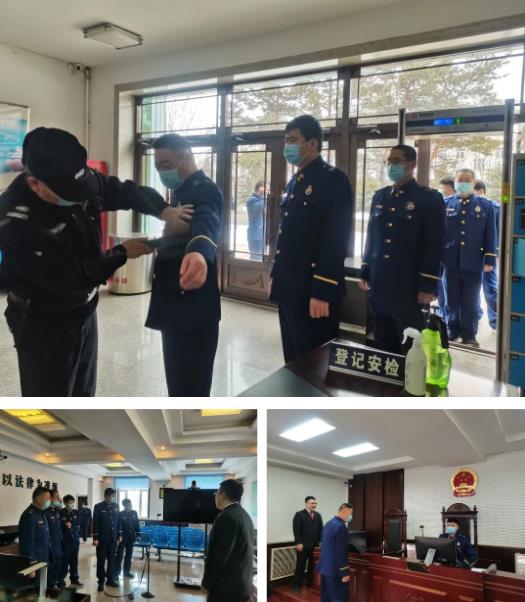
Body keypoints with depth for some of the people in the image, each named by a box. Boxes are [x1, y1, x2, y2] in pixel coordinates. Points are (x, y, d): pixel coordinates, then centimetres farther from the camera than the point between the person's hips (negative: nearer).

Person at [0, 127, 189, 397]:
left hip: (85, 313, 7)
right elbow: (68, 278, -28)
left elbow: (125, 191, 5)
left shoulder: (79, 180, -10)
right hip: (44, 326, -7)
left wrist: (164, 210, -13)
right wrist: (122, 253, -20)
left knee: (83, 395, 22)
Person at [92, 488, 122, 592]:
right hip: (102, 538, -4)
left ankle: (110, 579, 19)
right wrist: (95, 538, -11)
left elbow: (118, 521, 11)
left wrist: (119, 535, 8)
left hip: (113, 538, 4)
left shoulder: (115, 506, 6)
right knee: (101, 560, 4)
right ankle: (101, 581, 11)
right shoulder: (98, 507, -7)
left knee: (112, 559, 9)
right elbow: (95, 523, -8)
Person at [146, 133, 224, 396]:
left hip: (193, 308, -10)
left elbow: (205, 224, -40)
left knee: (191, 388, -5)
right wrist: (154, 244, 9)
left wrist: (199, 252, -60)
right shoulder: (181, 192, 16)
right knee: (179, 384, 19)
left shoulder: (205, 190, -16)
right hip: (177, 306, 10)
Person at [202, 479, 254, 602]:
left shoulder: (227, 517, -17)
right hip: (242, 584, 9)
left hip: (226, 585, -9)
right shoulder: (244, 515, 11)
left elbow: (219, 555, -19)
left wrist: (207, 583, -9)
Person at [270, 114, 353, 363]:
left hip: (315, 291, -8)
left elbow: (336, 240, -18)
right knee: (293, 359, 16)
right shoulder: (294, 183, 16)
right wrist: (276, 275, 17)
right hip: (289, 289, 8)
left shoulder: (334, 179, -11)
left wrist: (322, 291, -22)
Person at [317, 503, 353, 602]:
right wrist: (345, 572, -17)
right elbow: (341, 552, -20)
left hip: (324, 567, 9)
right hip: (334, 569, -9)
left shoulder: (328, 524, 10)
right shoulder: (341, 526, -18)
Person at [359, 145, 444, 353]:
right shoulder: (379, 196, 12)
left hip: (410, 288, -5)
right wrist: (365, 272, 14)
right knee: (382, 347, 13)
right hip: (378, 286, 5)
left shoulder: (429, 198, -5)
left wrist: (428, 286, -13)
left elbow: (433, 245, -9)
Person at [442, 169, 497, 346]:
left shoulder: (486, 206, 4)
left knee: (470, 302, 6)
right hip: (450, 262, 1)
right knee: (452, 300, 10)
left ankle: (469, 334, 14)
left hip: (473, 263, -1)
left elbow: (490, 235, 2)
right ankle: (452, 330, 23)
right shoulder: (445, 205, 5)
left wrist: (489, 259, -3)